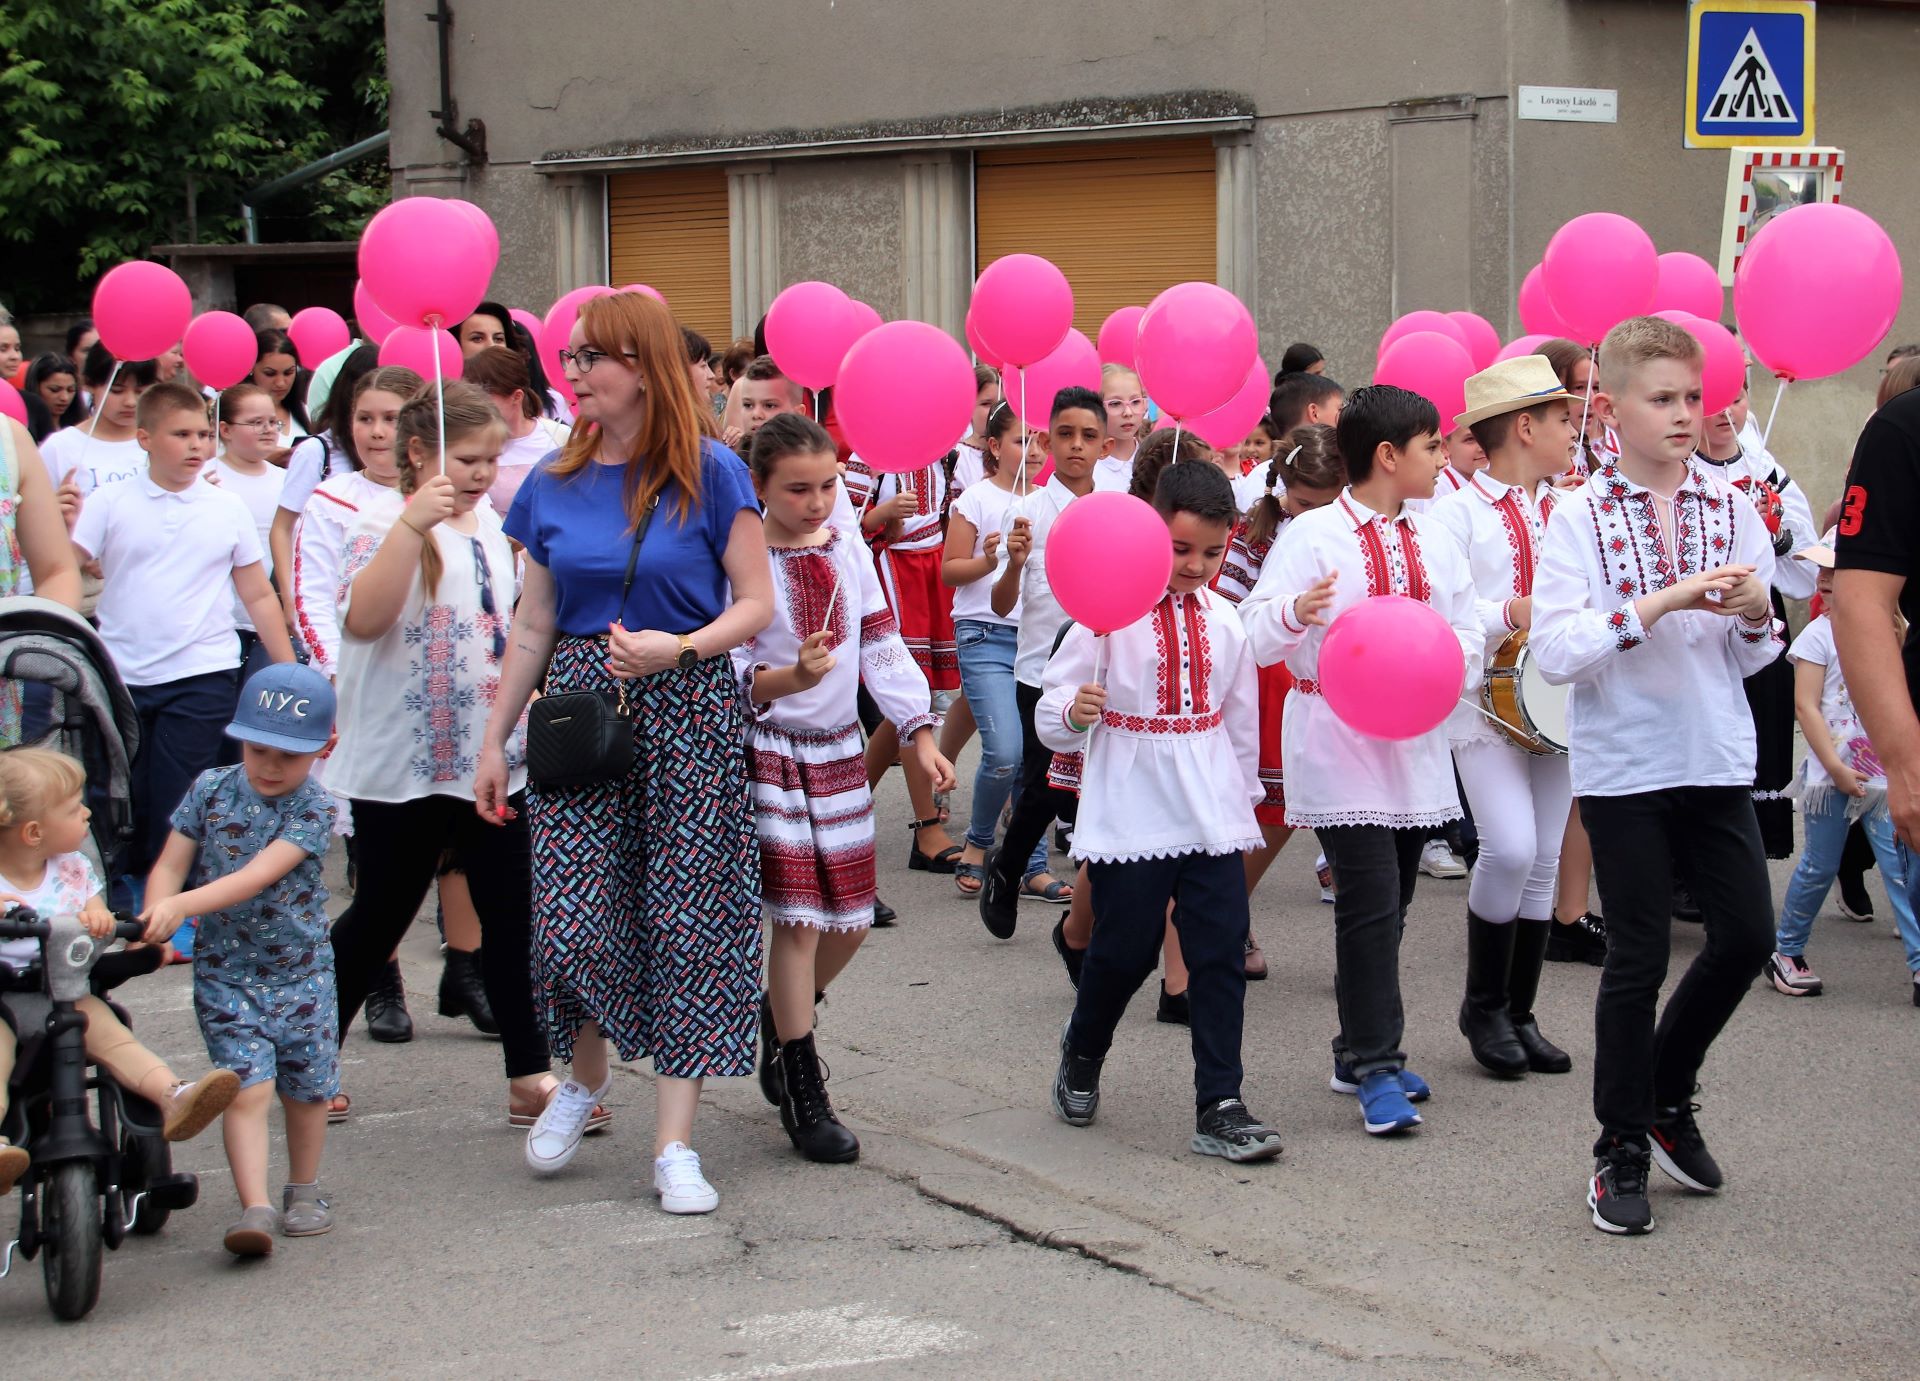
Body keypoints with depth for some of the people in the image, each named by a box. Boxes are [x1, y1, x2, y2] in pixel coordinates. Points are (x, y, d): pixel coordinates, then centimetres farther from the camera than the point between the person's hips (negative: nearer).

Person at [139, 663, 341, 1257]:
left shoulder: (312, 808, -12)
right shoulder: (211, 789, -2)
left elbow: (258, 876, -24)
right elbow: (170, 864, -2)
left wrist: (181, 906, -34)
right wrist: (154, 923, -21)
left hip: (301, 972, 0)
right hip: (225, 973, 0)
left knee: (306, 1087, 8)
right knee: (248, 1087, -12)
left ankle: (303, 1190, 30)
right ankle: (255, 1207, -17)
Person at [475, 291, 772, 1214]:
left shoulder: (709, 475, -4)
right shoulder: (554, 485, 7)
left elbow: (756, 603, -3)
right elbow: (533, 624, 12)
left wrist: (677, 647, -19)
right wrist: (494, 739, 12)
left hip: (687, 710, -2)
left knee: (687, 922, -1)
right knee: (572, 921, -7)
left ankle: (675, 1144, 5)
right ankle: (586, 1077, 23)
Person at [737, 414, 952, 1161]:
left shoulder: (849, 552, 4)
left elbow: (884, 649, 9)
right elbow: (733, 673, -16)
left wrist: (921, 735, 2)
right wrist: (790, 678, -36)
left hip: (838, 750, 6)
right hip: (768, 753, -6)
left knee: (848, 918, 8)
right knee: (796, 918, -7)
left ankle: (782, 1018, 37)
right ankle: (801, 1095, 3)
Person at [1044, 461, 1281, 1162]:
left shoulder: (1224, 621, 6)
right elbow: (1053, 717, -9)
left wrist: (1243, 795, 21)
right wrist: (1074, 714, -31)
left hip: (1212, 818, 4)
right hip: (1131, 817, -4)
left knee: (1221, 954, -2)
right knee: (1123, 952, 5)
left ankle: (1219, 1108, 1)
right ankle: (1081, 1058, 34)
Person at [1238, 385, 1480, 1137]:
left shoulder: (1434, 543, 11)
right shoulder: (1313, 535, -7)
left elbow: (1467, 638, 13)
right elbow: (1257, 638, -15)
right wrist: (1294, 613, -37)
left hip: (1416, 742, 6)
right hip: (1339, 743, -6)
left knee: (1388, 901, 11)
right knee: (1371, 903, -11)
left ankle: (1362, 1051, 23)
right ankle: (1374, 1068, -7)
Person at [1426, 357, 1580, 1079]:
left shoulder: (1568, 508, 12)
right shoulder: (1459, 510, -6)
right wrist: (1509, 614, -21)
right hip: (1483, 701, -6)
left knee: (1543, 861, 6)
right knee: (1510, 847, -17)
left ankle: (1520, 1013, 17)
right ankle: (1483, 1004, 2)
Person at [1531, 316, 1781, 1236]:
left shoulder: (1730, 511, 5)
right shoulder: (1581, 519, -6)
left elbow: (1753, 659, 11)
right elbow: (1555, 651, -17)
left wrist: (1755, 615, -11)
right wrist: (1662, 603, -23)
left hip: (1717, 761, 4)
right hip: (1624, 769, -4)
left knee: (1746, 935, 3)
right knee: (1639, 956, 1)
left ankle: (1668, 1091, 28)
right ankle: (1622, 1151, 15)